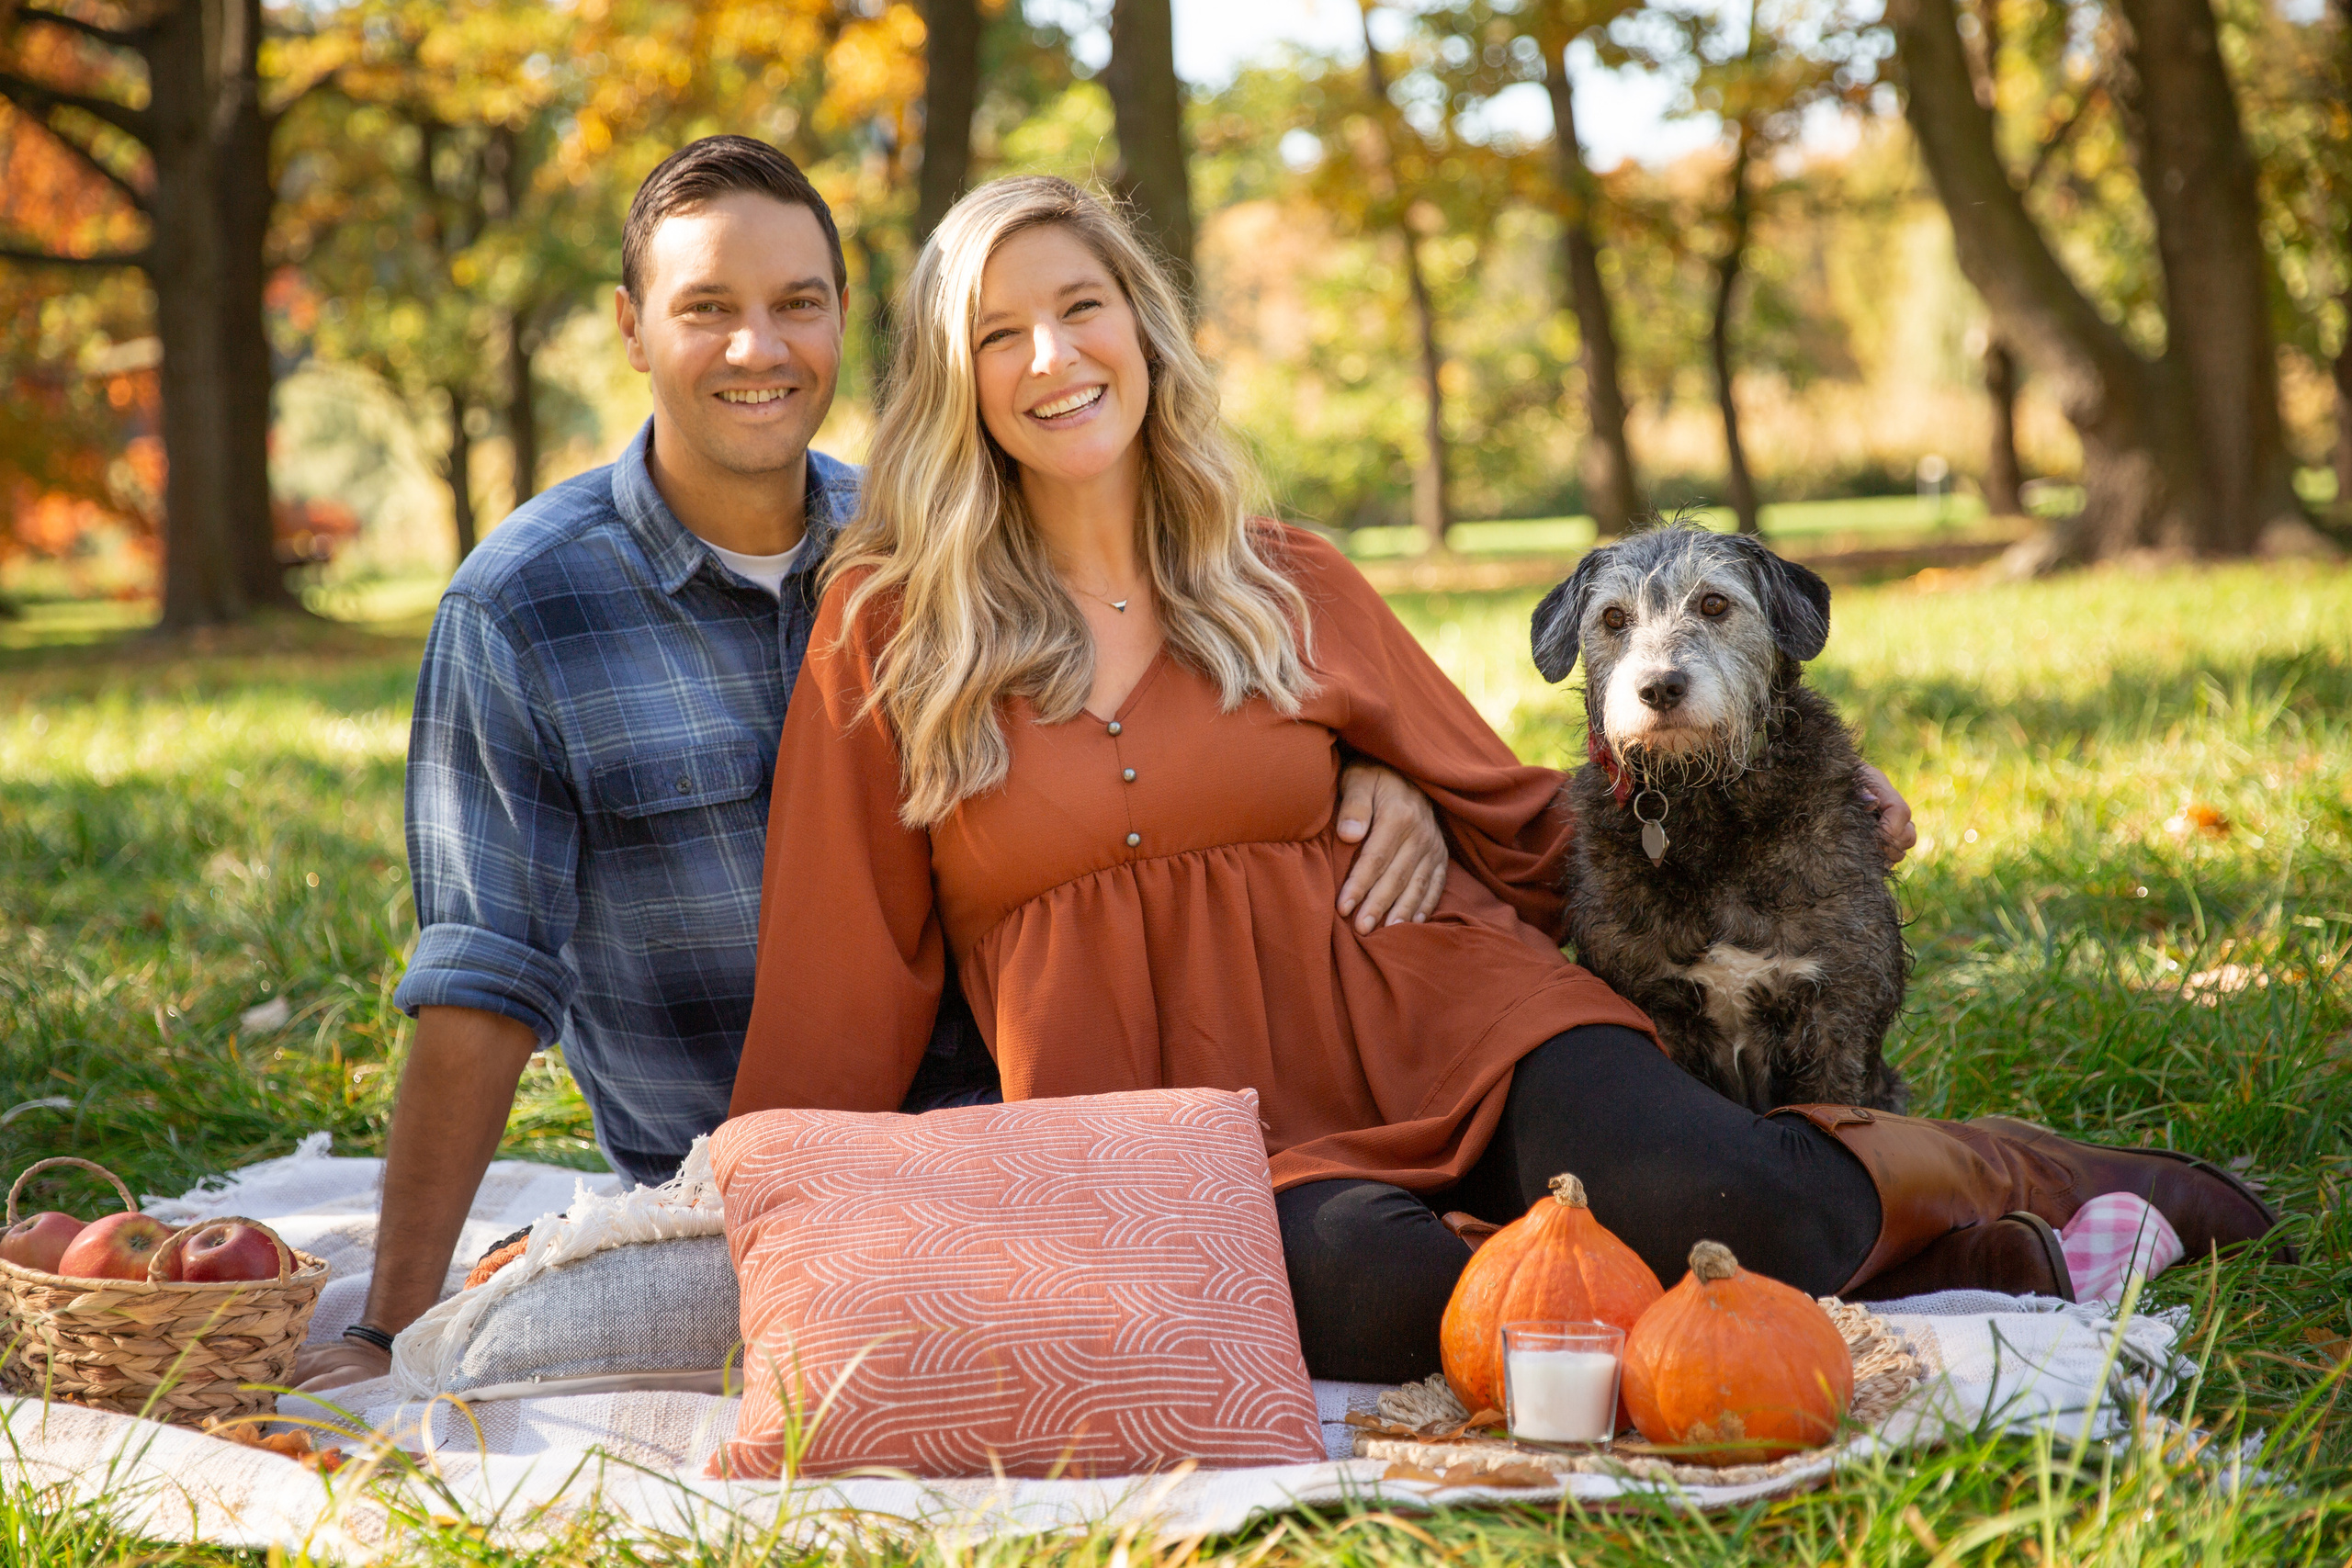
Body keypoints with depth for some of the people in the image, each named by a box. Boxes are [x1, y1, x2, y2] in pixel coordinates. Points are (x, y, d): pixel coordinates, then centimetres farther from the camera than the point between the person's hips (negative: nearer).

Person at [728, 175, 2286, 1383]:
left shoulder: (1288, 588, 10)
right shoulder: (886, 634, 4)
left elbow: (1515, 819, 20)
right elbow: (842, 977, 9)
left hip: (1415, 1011, 1)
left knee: (1694, 1199, -32)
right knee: (1363, 1291, -37)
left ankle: (1945, 1172, 1)